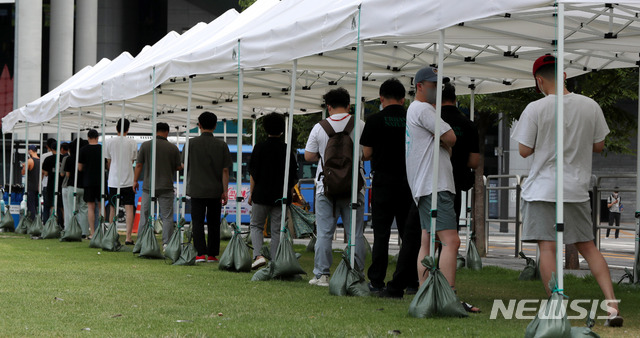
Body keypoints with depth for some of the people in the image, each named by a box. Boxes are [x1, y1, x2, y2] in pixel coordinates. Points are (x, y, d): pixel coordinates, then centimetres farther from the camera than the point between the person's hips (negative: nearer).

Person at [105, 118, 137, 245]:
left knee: (112, 208, 11)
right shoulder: (132, 143, -2)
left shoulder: (110, 142, 0)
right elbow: (132, 161, 10)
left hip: (113, 180, 1)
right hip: (128, 180, -1)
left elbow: (108, 162, 9)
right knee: (129, 208, -2)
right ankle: (128, 237, -9)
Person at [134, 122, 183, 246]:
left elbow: (139, 165, 0)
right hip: (166, 187, -1)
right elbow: (178, 167, 5)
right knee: (167, 217, 3)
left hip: (148, 186, 1)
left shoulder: (145, 145, -1)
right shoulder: (173, 148, -2)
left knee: (145, 215, 8)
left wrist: (135, 181, 10)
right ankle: (166, 243, 0)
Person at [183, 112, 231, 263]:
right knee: (214, 223, 10)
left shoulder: (191, 143, -3)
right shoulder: (222, 145, -2)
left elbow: (185, 165, 7)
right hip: (215, 190, 1)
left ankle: (201, 253, -11)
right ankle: (212, 254, 13)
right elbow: (225, 170, -2)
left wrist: (188, 184, 24)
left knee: (198, 222, 1)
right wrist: (225, 191, 2)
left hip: (196, 189, -1)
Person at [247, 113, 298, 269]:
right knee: (277, 230, 7)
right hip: (281, 197, 2)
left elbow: (253, 174, -4)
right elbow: (294, 178, 4)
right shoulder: (287, 149, 2)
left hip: (261, 194, -2)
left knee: (256, 225, 11)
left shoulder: (260, 147, -5)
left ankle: (258, 255, -9)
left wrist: (251, 193, 3)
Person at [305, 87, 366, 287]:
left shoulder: (319, 128, -1)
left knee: (324, 233, 4)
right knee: (355, 233, 4)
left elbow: (308, 156, 4)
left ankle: (321, 275, 3)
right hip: (353, 186, 0)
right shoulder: (359, 126, -2)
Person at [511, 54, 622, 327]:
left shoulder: (535, 109, -11)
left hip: (542, 189, -4)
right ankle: (612, 305, 3)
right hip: (577, 189, 4)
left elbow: (524, 150, -5)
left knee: (547, 247, -1)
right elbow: (599, 145, 8)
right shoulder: (590, 106, 0)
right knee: (587, 246, 13)